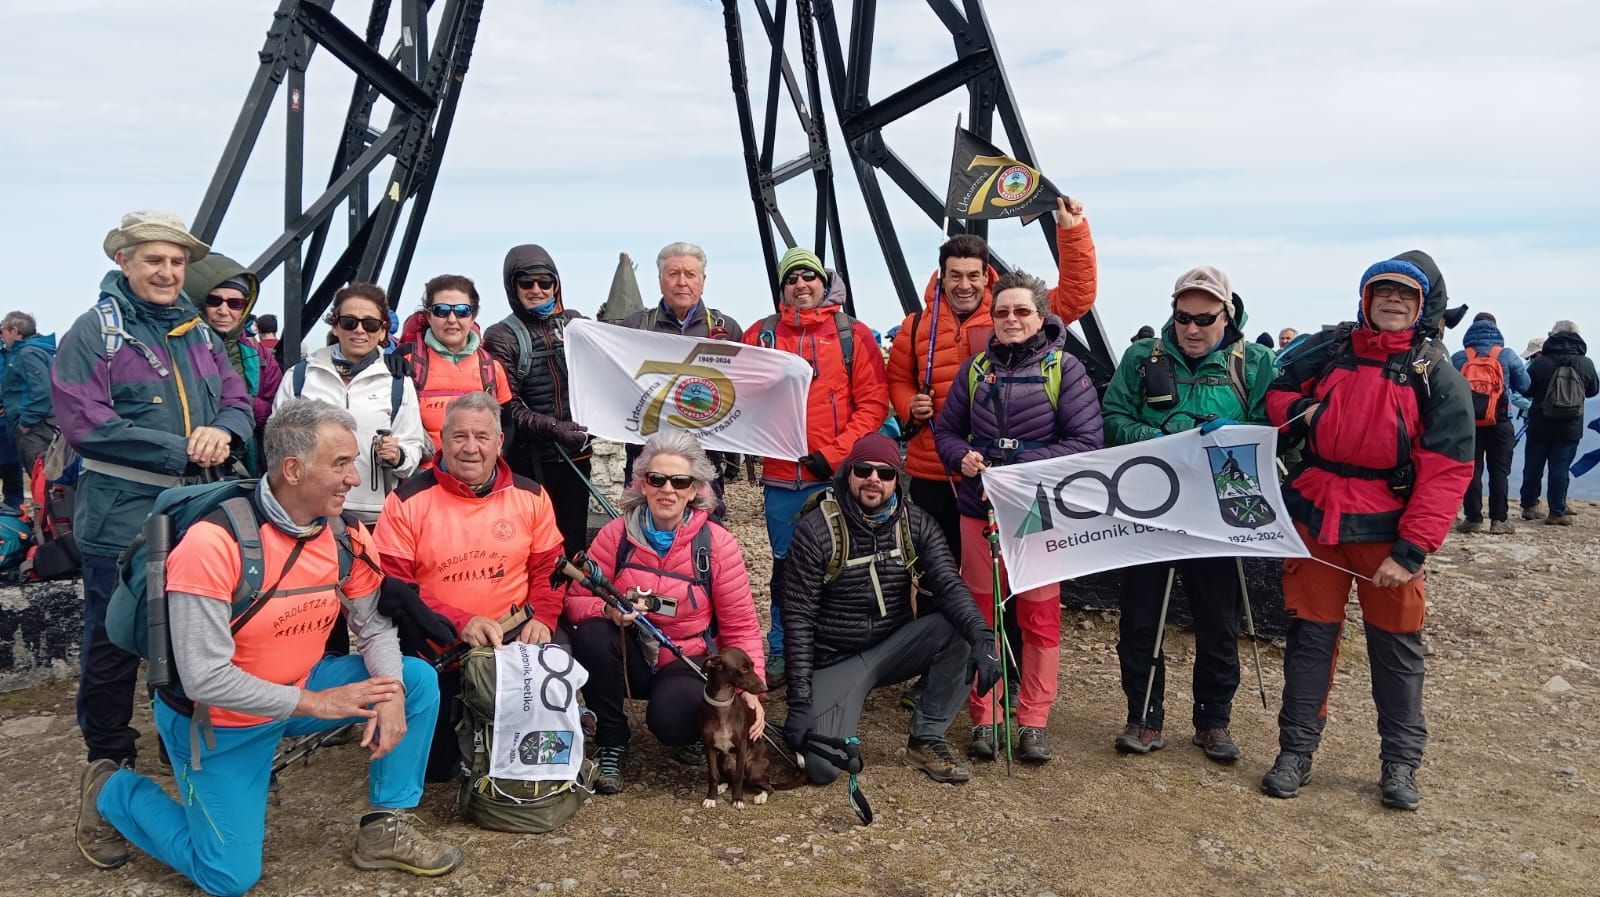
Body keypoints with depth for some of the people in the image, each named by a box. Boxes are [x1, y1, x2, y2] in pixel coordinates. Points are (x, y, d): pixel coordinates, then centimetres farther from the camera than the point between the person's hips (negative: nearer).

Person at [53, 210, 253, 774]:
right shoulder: (93, 332, -6)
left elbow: (238, 401, 10)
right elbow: (86, 422, -16)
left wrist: (223, 432, -14)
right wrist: (183, 453, -18)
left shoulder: (198, 332, 13)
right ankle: (108, 760, 21)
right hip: (124, 518, -6)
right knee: (113, 644, 5)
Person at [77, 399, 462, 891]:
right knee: (230, 877, -1)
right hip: (219, 719, -5)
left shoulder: (347, 537, -10)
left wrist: (390, 695, -22)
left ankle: (385, 827, 2)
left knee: (418, 680, -10)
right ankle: (111, 792, 22)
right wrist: (313, 703, -25)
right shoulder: (213, 541, -29)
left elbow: (375, 627, -2)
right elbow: (204, 678, -28)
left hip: (304, 687, 6)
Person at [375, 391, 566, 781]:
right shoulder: (408, 500, -8)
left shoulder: (530, 496, 1)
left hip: (513, 643, 2)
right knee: (433, 763, 1)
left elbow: (549, 567, 6)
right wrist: (459, 621, -23)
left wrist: (542, 617, -13)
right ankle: (459, 724, 35)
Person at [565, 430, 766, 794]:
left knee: (671, 719, -33)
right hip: (630, 657, 2)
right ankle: (610, 743, -8)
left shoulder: (718, 544, -12)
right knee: (592, 635, -29)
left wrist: (750, 687, -22)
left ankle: (695, 715, 8)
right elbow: (576, 598, -7)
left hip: (687, 663, -2)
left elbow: (741, 627, -9)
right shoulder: (617, 534, -8)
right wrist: (608, 610, -30)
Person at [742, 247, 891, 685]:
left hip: (835, 476, -2)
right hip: (780, 475, 2)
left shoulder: (852, 334, 3)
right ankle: (780, 653, 22)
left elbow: (873, 403, -2)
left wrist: (836, 453, -10)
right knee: (785, 564, 10)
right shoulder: (761, 335, 9)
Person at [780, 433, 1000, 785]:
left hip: (896, 646, 3)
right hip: (837, 659, -3)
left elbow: (949, 585, -15)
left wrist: (983, 636, -36)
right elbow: (799, 616, -12)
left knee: (959, 630, -25)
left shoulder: (916, 524, -4)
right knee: (822, 767, -22)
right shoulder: (816, 530, -13)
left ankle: (927, 740, -6)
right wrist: (800, 700, -16)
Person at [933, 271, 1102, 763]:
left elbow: (1087, 440, -10)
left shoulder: (1064, 369, -4)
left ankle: (1034, 722, 16)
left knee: (1040, 615, 4)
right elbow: (946, 428, 12)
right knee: (981, 611, 9)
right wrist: (962, 456, -10)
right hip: (979, 507, 3)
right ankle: (983, 717, 20)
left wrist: (1024, 468, -19)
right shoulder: (976, 368, 7)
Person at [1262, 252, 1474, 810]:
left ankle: (1400, 763, 24)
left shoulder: (1438, 376, -5)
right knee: (1309, 636, 8)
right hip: (1315, 518, 2)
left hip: (1387, 529, -2)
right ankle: (1296, 751, 19)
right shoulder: (1328, 351, 4)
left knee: (1396, 645, 8)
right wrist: (1298, 410, -8)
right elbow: (1277, 393, 18)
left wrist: (1412, 550, -17)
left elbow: (1446, 471, -10)